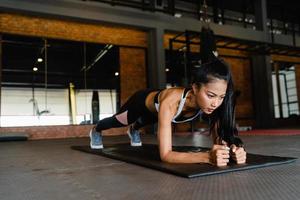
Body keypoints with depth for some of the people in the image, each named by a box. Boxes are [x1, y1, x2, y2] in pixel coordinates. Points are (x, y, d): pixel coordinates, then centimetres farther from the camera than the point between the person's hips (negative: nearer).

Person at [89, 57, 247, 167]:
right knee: (117, 121, 28)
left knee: (142, 124, 38)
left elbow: (220, 140, -32)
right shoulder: (170, 101, -52)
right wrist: (207, 157, -66)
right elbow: (165, 154, -53)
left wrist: (232, 150, -55)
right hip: (143, 101, -4)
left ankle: (133, 131, 76)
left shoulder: (211, 103, -37)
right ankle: (96, 131, 64)